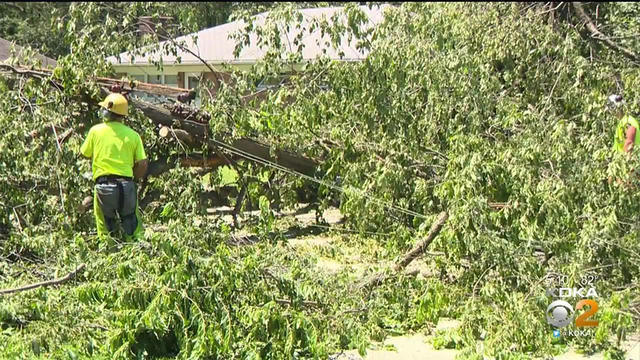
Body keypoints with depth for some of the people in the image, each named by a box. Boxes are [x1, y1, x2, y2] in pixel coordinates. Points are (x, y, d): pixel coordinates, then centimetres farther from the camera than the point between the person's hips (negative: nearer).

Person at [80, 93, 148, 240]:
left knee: (106, 230, 10)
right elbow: (142, 164, 1)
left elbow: (85, 154, 14)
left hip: (103, 185, -1)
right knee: (134, 230, 9)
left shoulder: (96, 130, 2)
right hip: (126, 185, 1)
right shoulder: (133, 135, 5)